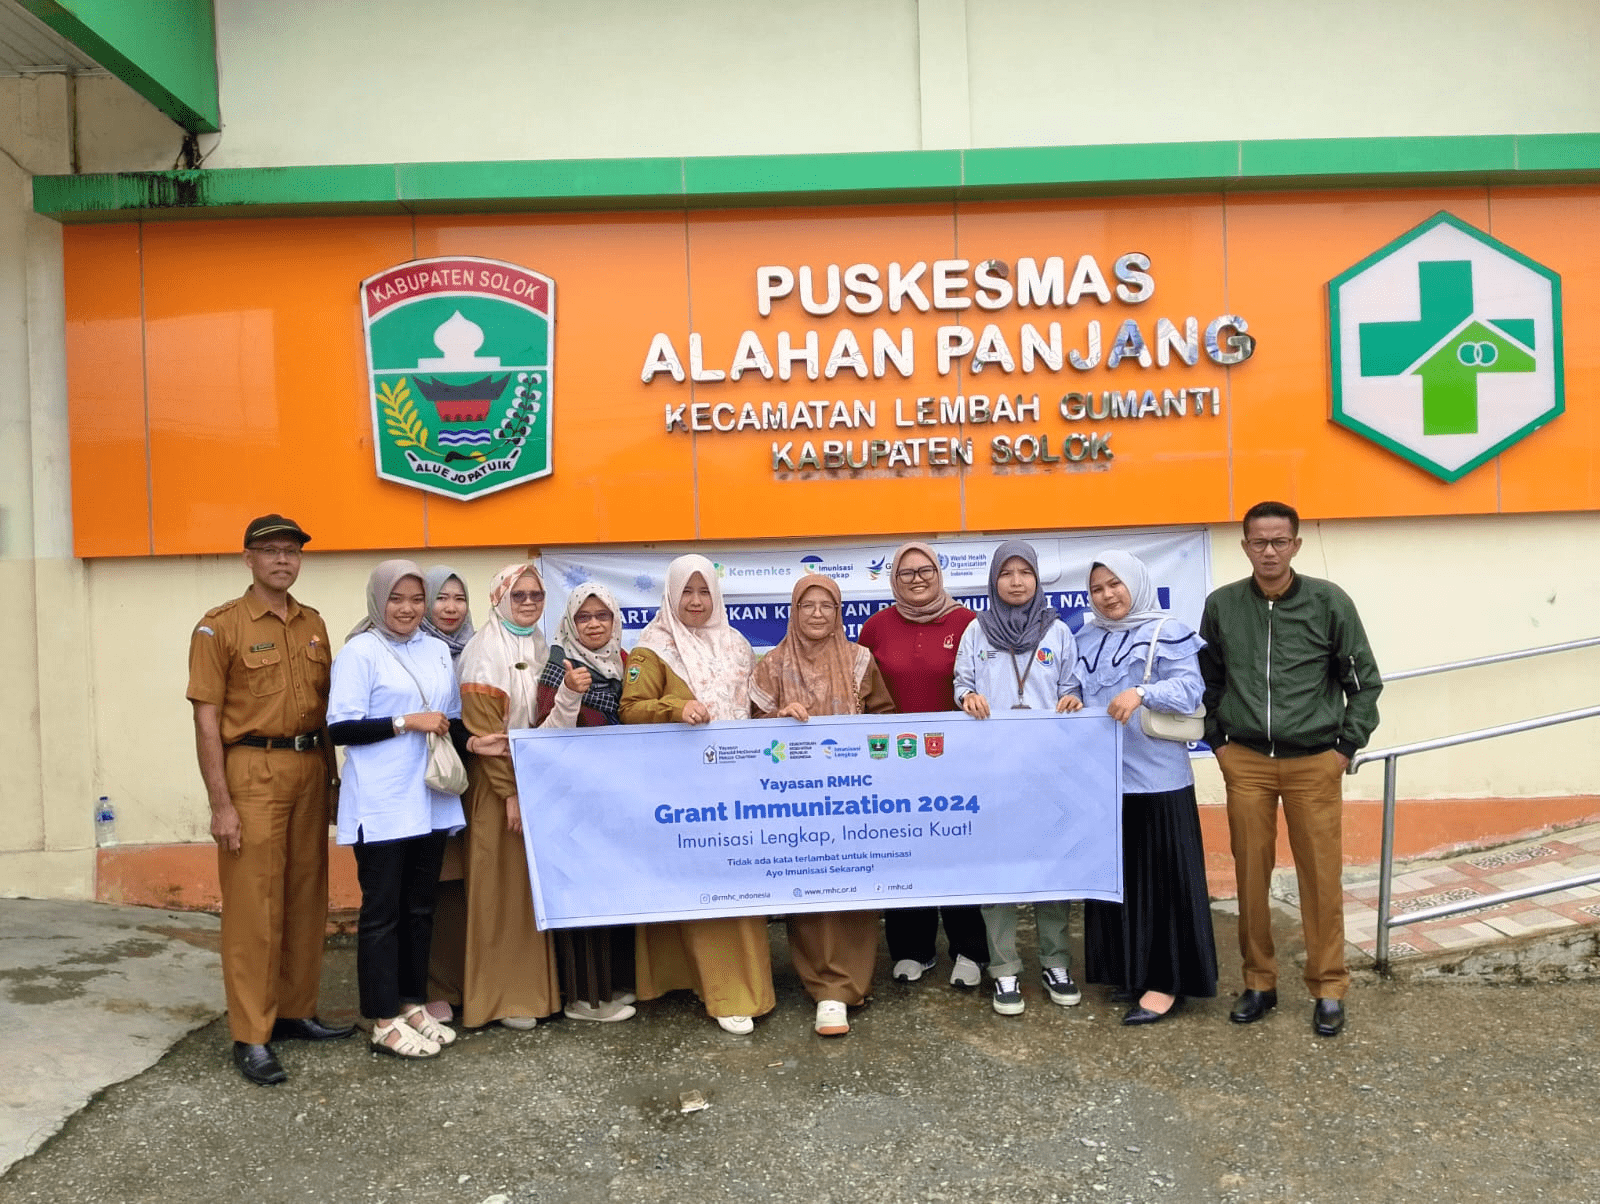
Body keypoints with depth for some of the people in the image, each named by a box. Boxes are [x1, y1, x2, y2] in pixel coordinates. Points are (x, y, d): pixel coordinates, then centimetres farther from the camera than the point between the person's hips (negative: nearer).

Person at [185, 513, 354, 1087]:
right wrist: (220, 803, -13)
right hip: (252, 772, -6)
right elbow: (207, 719, -8)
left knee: (306, 896, 11)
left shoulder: (313, 625, 13)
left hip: (310, 769, 6)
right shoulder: (220, 626, -4)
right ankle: (251, 1037, 5)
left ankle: (295, 1011, 24)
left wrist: (332, 778, 13)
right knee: (254, 905, -3)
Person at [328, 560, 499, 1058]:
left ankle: (412, 1004, 26)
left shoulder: (438, 651, 12)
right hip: (380, 806, -6)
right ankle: (384, 1021, 11)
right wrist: (406, 722, -18)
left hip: (429, 800, 6)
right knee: (382, 909, 2)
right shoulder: (359, 652, -7)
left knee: (420, 906, 14)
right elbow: (340, 728, -13)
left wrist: (469, 740, -1)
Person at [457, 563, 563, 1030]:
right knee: (501, 888, -1)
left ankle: (534, 986, 20)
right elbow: (483, 730, -15)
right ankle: (501, 995, 8)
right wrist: (511, 792, -17)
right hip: (496, 785, -7)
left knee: (537, 884, 10)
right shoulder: (485, 651, -10)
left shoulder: (539, 647, 12)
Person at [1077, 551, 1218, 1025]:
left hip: (1156, 776, -6)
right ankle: (1125, 969, 24)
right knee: (1112, 874, 12)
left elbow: (1188, 689, -18)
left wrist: (1141, 693, -33)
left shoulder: (1167, 633, -6)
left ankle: (1165, 981, 9)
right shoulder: (1086, 639, 14)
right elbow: (1075, 692, 19)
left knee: (1162, 876, 0)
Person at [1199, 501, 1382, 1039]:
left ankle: (1328, 989, 17)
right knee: (1250, 874, 6)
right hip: (1245, 762, 2)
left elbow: (1364, 681, 3)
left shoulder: (1329, 602, -4)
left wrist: (1348, 745, -1)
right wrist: (1218, 741, 8)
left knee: (1321, 876, 3)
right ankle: (1259, 982, 20)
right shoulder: (1222, 605, 1)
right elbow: (1208, 680, 13)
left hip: (1314, 762, -1)